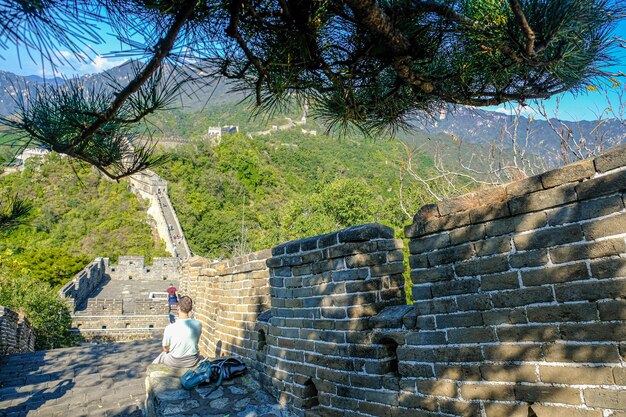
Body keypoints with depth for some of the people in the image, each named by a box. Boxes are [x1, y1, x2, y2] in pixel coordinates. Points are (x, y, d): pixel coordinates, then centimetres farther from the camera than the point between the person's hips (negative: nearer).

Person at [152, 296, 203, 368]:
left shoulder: (169, 328, -24)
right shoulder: (198, 324, -16)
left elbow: (165, 349, -8)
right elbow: (196, 342, 1)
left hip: (174, 362, -1)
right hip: (192, 362, 2)